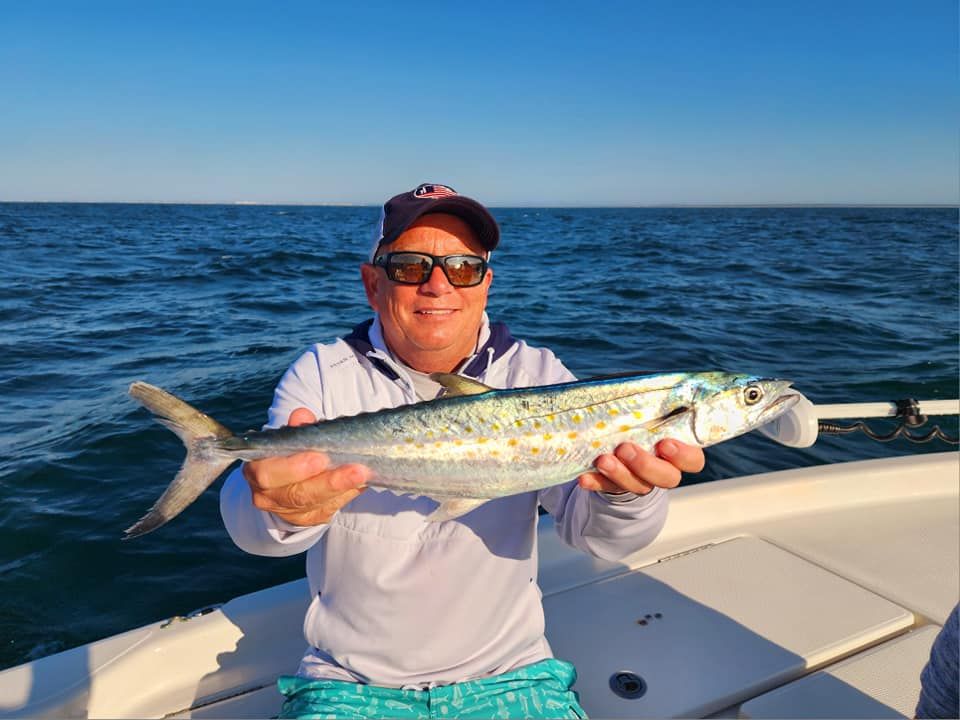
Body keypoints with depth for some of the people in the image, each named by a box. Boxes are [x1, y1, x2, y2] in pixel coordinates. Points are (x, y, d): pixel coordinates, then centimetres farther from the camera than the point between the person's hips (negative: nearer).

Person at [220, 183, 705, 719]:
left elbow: (596, 532, -14)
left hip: (508, 675, 1)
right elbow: (249, 526, -20)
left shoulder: (536, 375, -6)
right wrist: (281, 506, -43)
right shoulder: (320, 377, -7)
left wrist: (626, 493, -37)